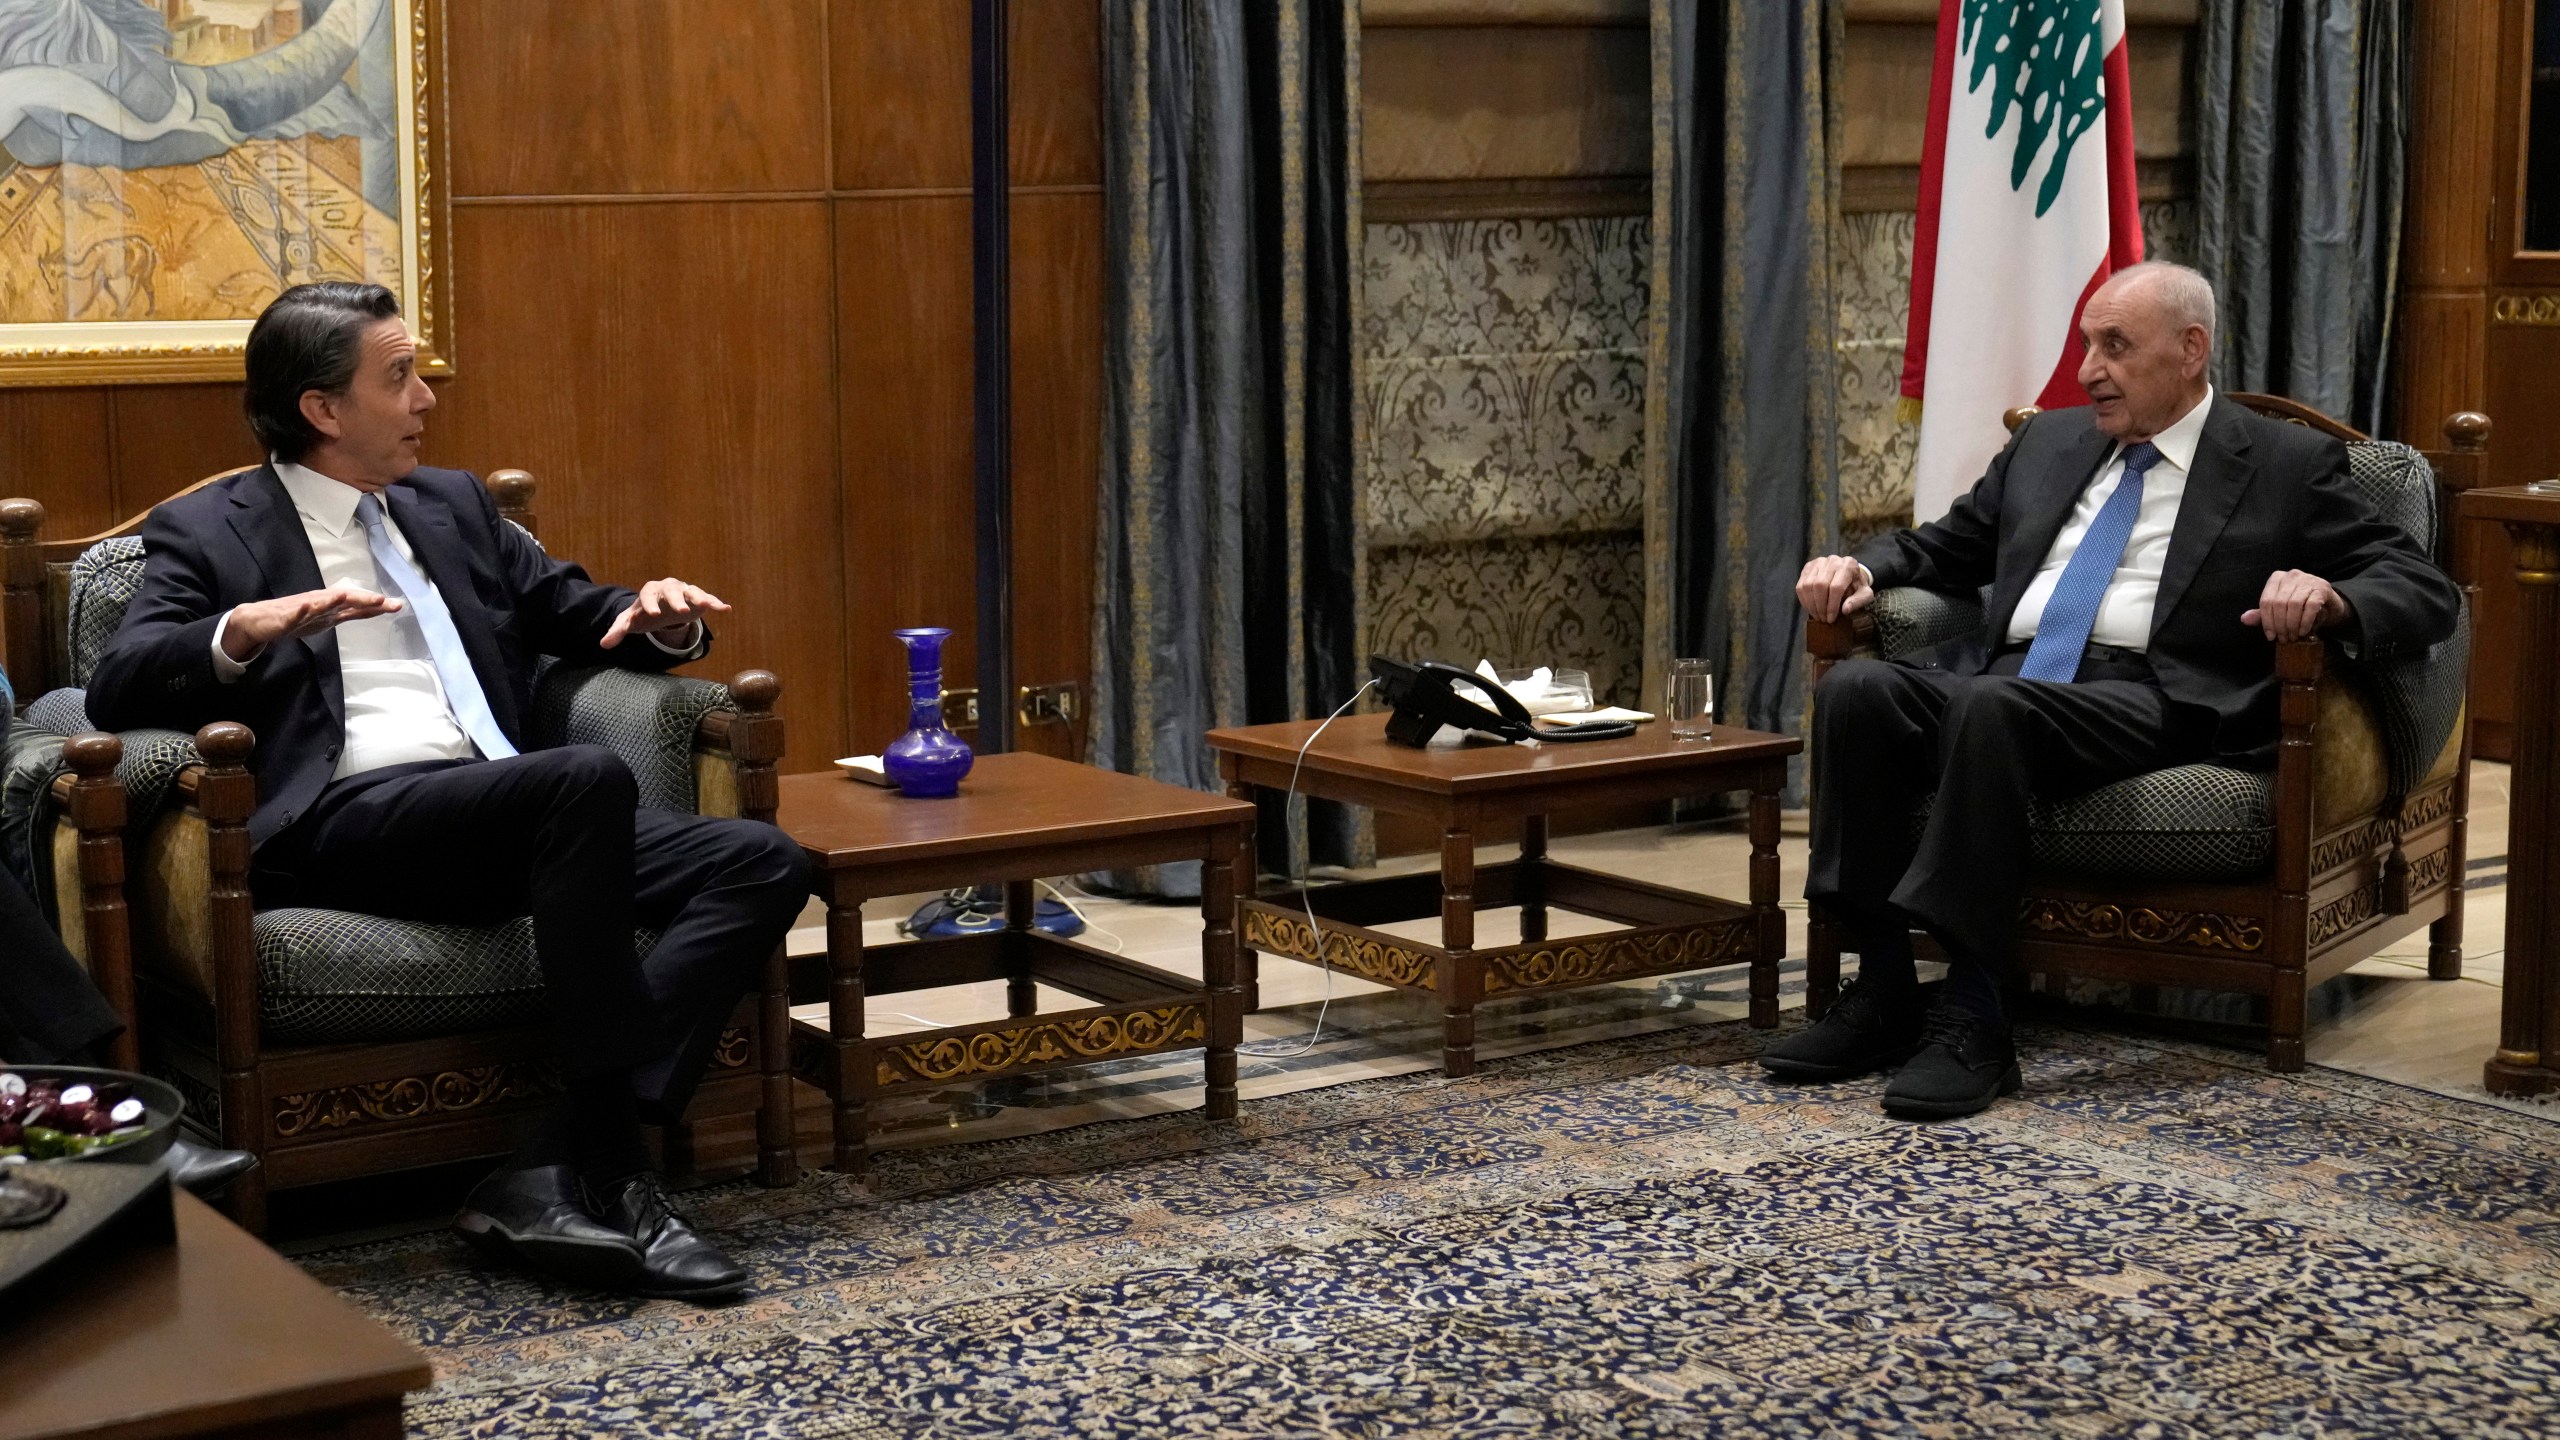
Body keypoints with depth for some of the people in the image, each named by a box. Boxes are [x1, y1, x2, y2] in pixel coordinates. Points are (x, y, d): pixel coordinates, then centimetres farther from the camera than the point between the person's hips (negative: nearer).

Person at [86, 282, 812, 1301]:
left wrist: (661, 613, 6)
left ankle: (551, 1175, -26)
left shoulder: (453, 506, 26)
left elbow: (585, 615, 31)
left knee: (764, 867, -17)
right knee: (589, 774, -34)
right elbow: (117, 688, -3)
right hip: (346, 824, -6)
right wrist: (248, 627, -22)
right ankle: (610, 1168, -29)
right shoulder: (207, 532, 10)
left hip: (508, 814, 6)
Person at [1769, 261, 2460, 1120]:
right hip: (2004, 676, 6)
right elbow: (1946, 548, 34)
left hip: (2149, 696, -5)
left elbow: (2426, 590, 5)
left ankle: (1972, 1017, -34)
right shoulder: (2047, 443, 26)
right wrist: (1861, 569, 11)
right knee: (1854, 688, -25)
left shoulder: (2287, 465, 10)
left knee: (1993, 709, -36)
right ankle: (1882, 991, -20)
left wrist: (2331, 596, -19)